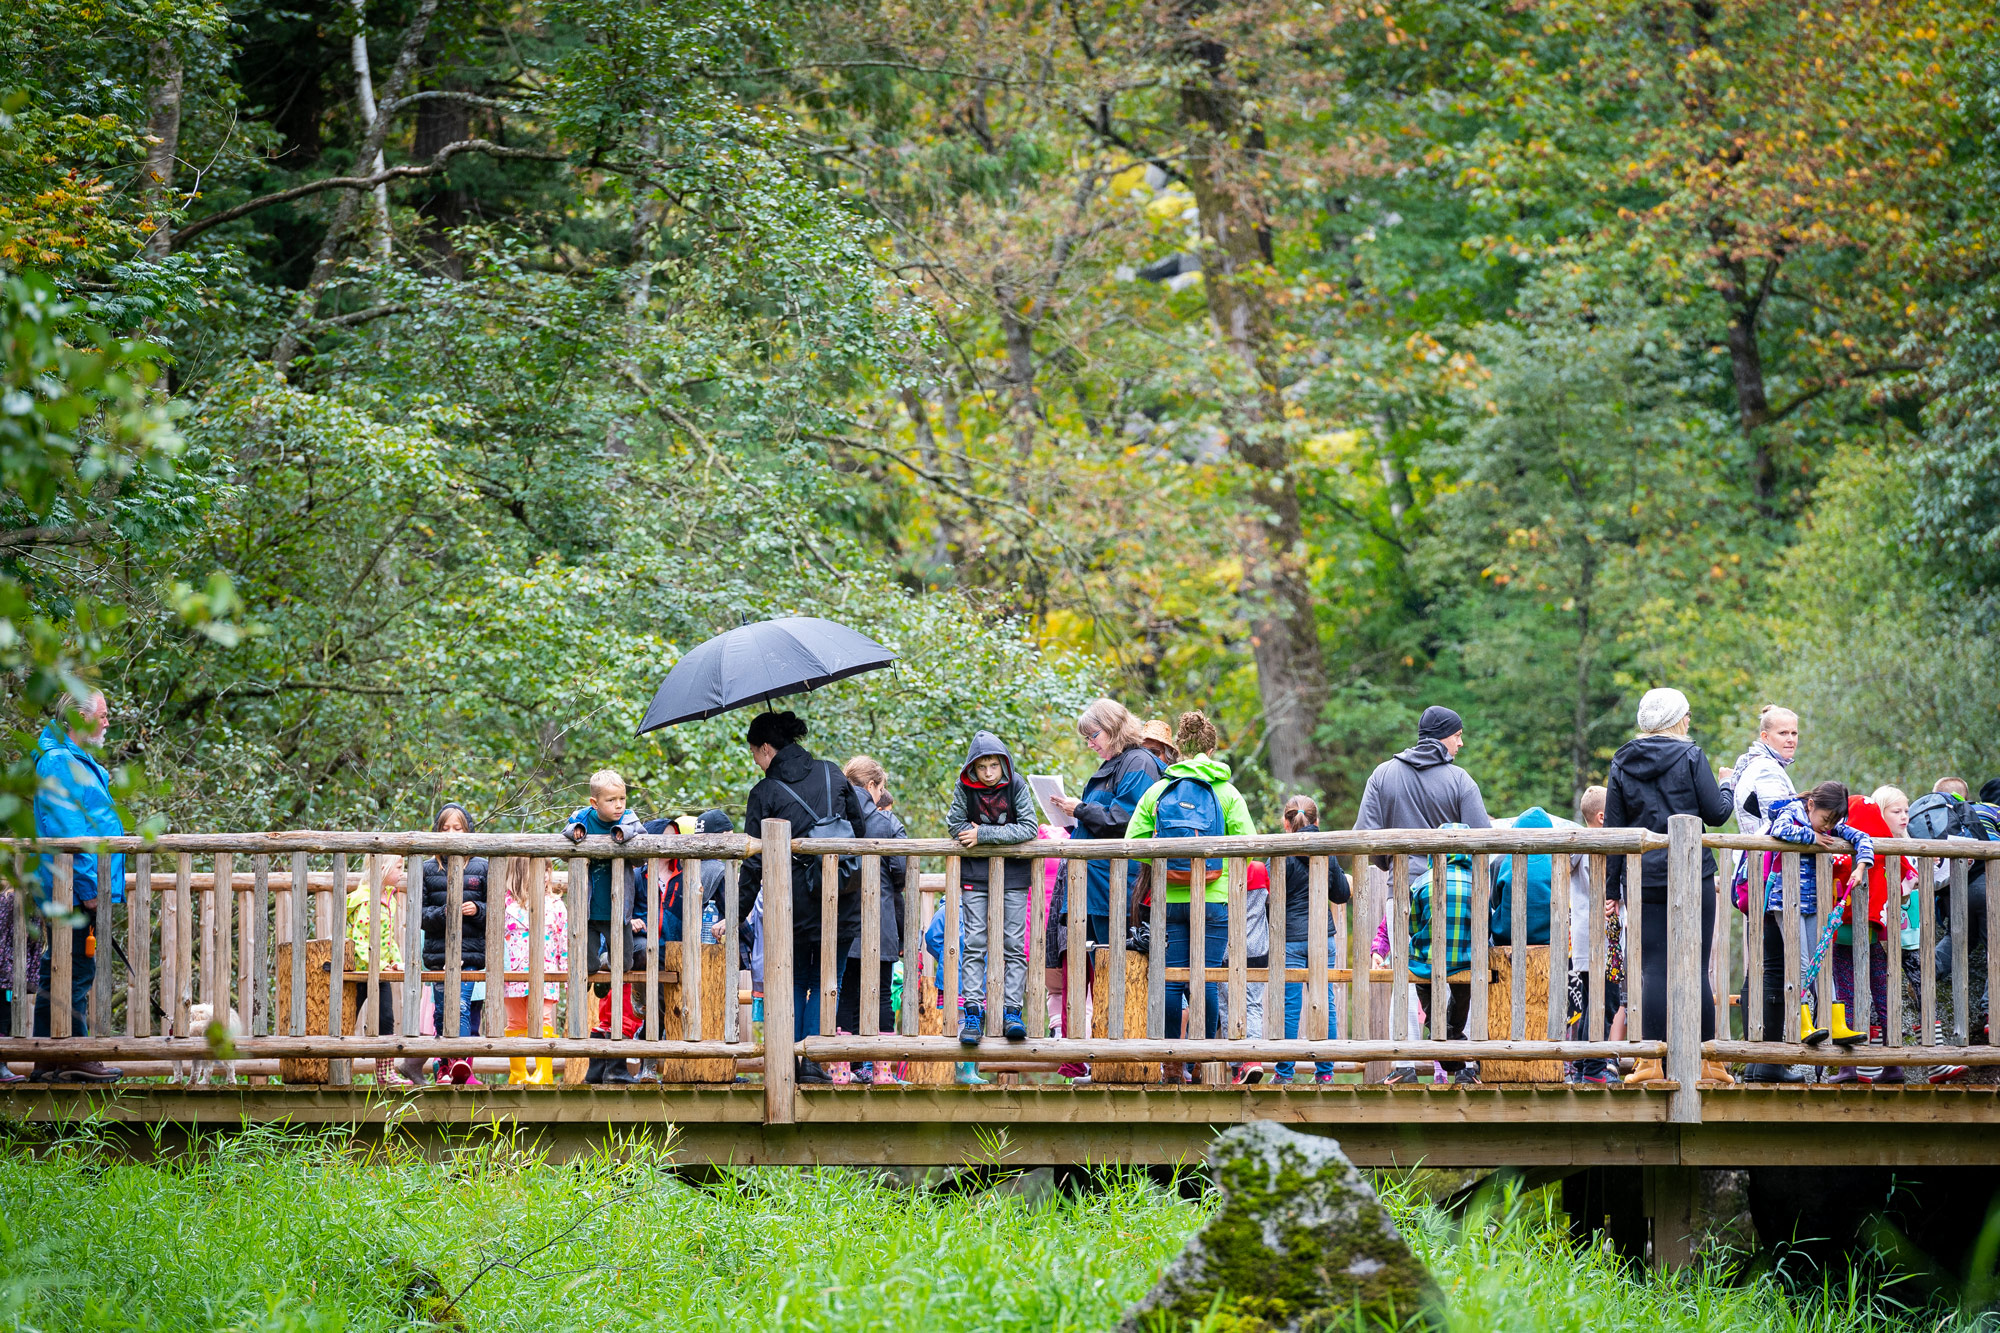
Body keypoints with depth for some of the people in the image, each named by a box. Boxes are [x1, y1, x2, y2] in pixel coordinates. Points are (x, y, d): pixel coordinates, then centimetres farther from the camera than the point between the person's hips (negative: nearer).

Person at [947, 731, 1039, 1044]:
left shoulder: (1016, 786, -11)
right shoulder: (965, 788, -8)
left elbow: (1028, 828, -16)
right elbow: (955, 824, -7)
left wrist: (983, 834, -21)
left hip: (1013, 875, 0)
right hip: (975, 873, 1)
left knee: (1013, 944, -2)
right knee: (975, 943, -5)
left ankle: (1011, 1010, -2)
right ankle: (973, 1011, -7)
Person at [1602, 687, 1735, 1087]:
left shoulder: (1622, 762, 7)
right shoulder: (1690, 756, -4)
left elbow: (1613, 827, 8)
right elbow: (1715, 813, -4)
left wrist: (1611, 886, 12)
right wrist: (1728, 793, 18)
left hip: (1641, 878, 3)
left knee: (1653, 968, 1)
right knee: (1695, 966, 1)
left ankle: (1654, 1062, -4)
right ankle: (1704, 1060, 2)